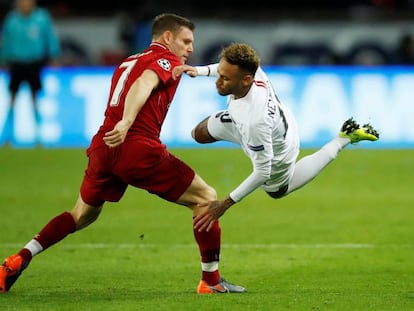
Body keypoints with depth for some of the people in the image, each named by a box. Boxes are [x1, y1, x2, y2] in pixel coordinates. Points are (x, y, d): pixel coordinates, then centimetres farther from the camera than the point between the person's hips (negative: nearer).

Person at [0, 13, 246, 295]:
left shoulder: (128, 62, 27)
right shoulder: (168, 60, 2)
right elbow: (144, 83, -18)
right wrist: (126, 123, -32)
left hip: (103, 146, 8)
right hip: (140, 148, -8)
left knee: (83, 215, 28)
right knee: (206, 198, 5)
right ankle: (211, 281, 5)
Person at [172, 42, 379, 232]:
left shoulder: (255, 121, -52)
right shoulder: (253, 71, -35)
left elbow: (262, 172, -38)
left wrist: (225, 204, -34)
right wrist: (200, 70, -15)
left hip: (276, 158, -5)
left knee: (278, 190, 33)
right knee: (200, 134, 26)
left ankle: (345, 139, 30)